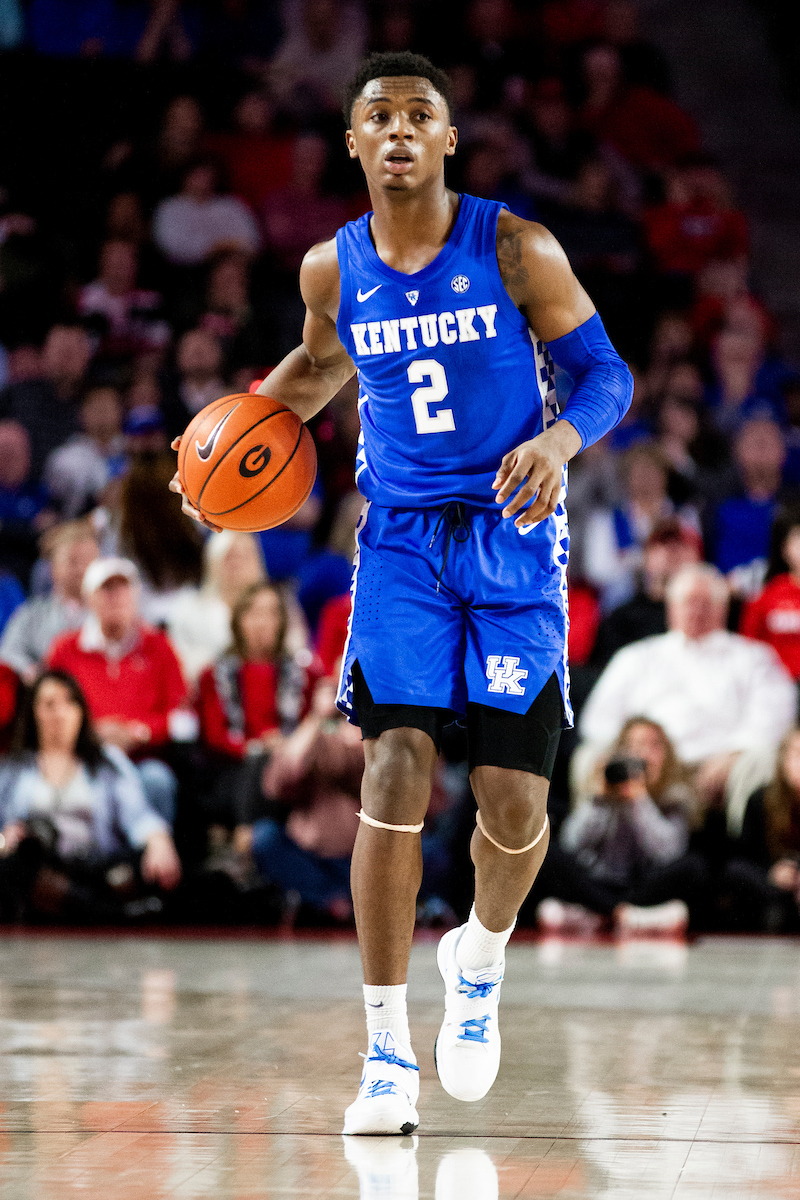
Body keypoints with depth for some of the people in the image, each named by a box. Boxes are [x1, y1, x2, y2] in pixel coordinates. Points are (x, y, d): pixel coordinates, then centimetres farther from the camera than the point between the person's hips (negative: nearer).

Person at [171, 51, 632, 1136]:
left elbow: (606, 374, -4)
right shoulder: (333, 269, 3)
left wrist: (559, 438, -25)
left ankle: (481, 961, 31)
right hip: (401, 539, 1)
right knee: (396, 774, -14)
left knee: (514, 801, -4)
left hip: (513, 539, -1)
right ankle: (387, 1055, -7)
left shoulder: (516, 252, -7)